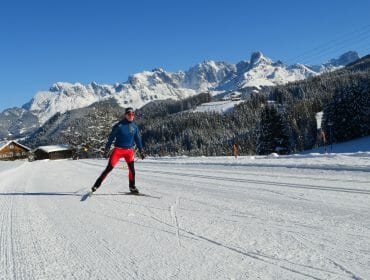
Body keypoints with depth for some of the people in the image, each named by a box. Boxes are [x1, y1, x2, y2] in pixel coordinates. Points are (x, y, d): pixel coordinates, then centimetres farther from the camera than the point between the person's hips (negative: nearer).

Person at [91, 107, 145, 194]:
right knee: (109, 168, -7)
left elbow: (138, 139, 15)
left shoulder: (134, 126, 6)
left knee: (132, 169, -2)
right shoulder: (119, 125, -8)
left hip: (129, 151, 3)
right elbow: (111, 138, -5)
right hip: (118, 150, -3)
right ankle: (97, 185, 1)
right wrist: (106, 150, -7)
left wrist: (141, 151, 14)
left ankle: (132, 186, 19)